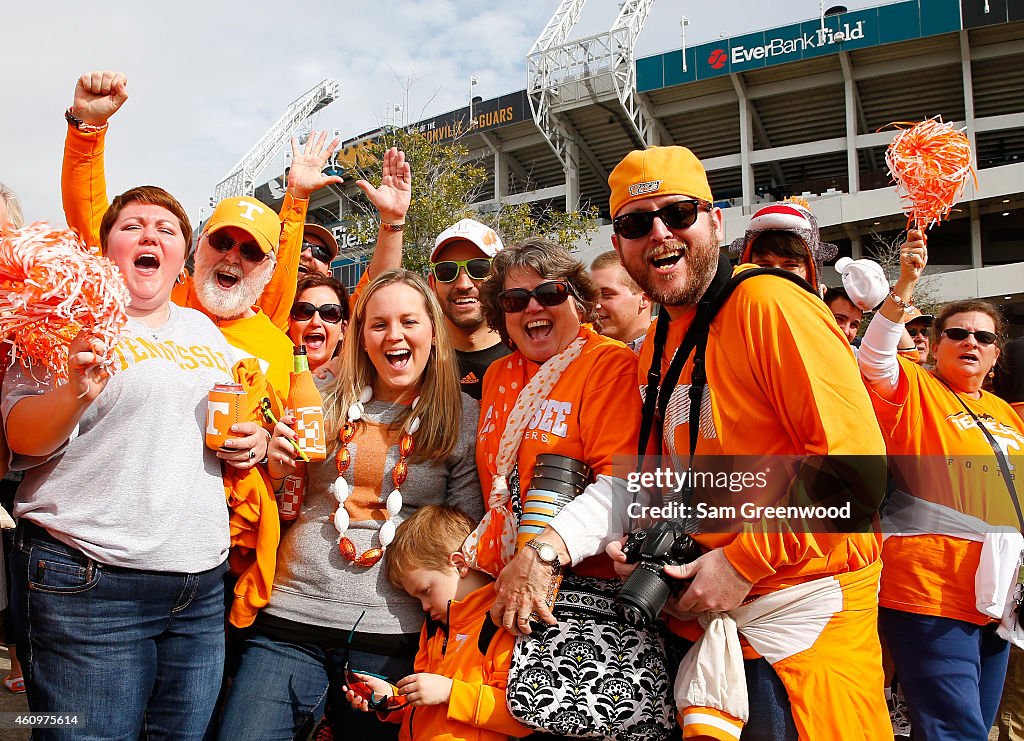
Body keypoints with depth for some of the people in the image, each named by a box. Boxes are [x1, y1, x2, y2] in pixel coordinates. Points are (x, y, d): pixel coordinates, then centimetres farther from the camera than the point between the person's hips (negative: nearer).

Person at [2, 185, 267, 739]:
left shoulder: (206, 330, 15)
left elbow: (237, 417, 26)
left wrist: (254, 442, 3)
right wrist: (76, 393, -28)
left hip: (202, 585, 6)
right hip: (90, 586, -5)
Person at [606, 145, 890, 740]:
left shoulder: (768, 303, -14)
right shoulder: (655, 347, 10)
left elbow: (856, 457, -21)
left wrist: (746, 559, -19)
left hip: (800, 605, -7)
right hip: (706, 608, 7)